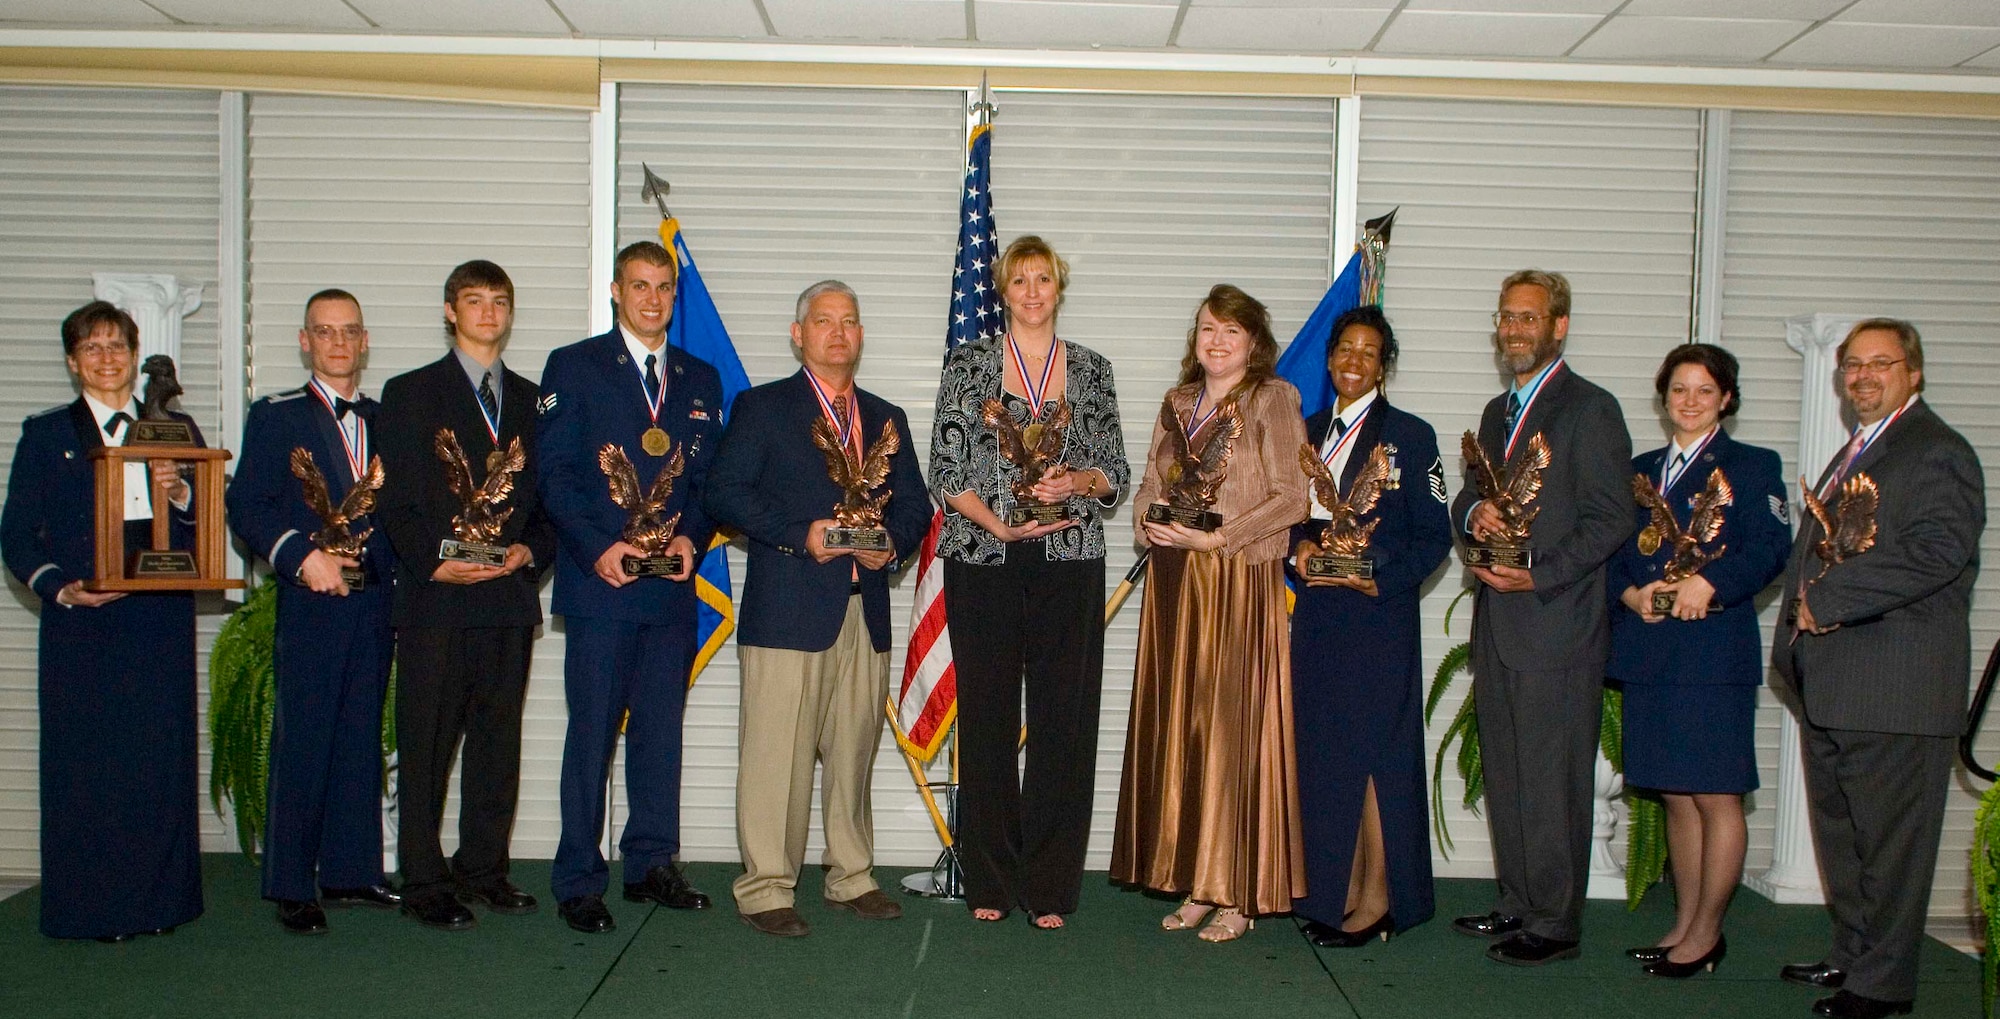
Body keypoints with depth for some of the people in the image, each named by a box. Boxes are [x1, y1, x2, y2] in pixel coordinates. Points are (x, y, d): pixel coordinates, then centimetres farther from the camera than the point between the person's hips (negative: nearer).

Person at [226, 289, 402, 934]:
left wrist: (398, 570, 0)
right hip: (310, 602, -4)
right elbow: (247, 508, -6)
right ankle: (292, 887, 7)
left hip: (376, 599, 4)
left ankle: (351, 871, 19)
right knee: (302, 743, -1)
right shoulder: (274, 417, 3)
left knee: (362, 740, 9)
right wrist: (303, 556, -18)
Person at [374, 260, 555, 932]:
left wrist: (531, 550, -4)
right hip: (437, 599, -4)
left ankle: (484, 869, 20)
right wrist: (435, 563, -14)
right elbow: (395, 500, -1)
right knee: (426, 747, 0)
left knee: (498, 741, 9)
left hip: (510, 597, 4)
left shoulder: (531, 400, 16)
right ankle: (424, 884, 8)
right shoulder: (410, 394, 5)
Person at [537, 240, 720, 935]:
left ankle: (651, 865, 22)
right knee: (592, 732, -1)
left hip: (672, 586, 4)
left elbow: (708, 479, 13)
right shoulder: (573, 367, 3)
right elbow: (555, 474, -4)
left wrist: (691, 537, -5)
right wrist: (599, 547, -15)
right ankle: (578, 883, 8)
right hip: (601, 582, -4)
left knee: (662, 729, 10)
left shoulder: (701, 380, 15)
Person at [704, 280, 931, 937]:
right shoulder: (761, 408, 5)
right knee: (777, 754, -4)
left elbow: (915, 505, 18)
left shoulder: (887, 419, 19)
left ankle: (852, 878, 22)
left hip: (866, 613, 5)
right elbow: (725, 493, -5)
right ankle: (766, 889, 5)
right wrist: (800, 535, -14)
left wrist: (892, 543, -4)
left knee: (854, 753, 10)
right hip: (788, 609, -4)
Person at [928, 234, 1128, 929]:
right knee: (986, 716, 3)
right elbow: (945, 469, 1)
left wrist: (1077, 480, -10)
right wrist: (998, 524, -12)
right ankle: (990, 879, 16)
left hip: (1069, 564, 1)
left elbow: (1117, 471, 11)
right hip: (984, 562, -1)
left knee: (1064, 721, 1)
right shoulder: (968, 364, 6)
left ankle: (1050, 885, 12)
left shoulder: (1091, 370, 11)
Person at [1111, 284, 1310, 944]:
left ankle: (1239, 894, 4)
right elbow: (1149, 485, 17)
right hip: (1174, 578, 6)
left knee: (1233, 725, -5)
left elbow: (1291, 498, -9)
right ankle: (1195, 883, 14)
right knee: (1177, 728, 5)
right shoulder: (1178, 404, 16)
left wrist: (1218, 537, -16)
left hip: (1240, 582, -6)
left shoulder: (1272, 400, -2)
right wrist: (1154, 523, -4)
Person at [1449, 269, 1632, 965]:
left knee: (1551, 778, -3)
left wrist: (1539, 575, -19)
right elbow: (1468, 496, 21)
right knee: (1505, 774, 13)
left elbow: (1610, 519, -11)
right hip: (1498, 622, 8)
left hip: (1556, 624, -8)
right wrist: (1473, 512, -2)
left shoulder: (1590, 409, -6)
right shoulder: (1497, 412, 19)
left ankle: (1555, 924, 7)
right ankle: (1518, 903, 24)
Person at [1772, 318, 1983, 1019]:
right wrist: (1802, 616, 6)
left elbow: (1939, 552, -23)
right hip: (1829, 684, 10)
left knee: (1889, 840, -1)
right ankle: (1853, 954, 29)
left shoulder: (1938, 453, -9)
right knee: (1839, 832, 17)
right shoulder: (1851, 456, 22)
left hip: (1895, 685, -9)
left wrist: (1830, 600, -19)